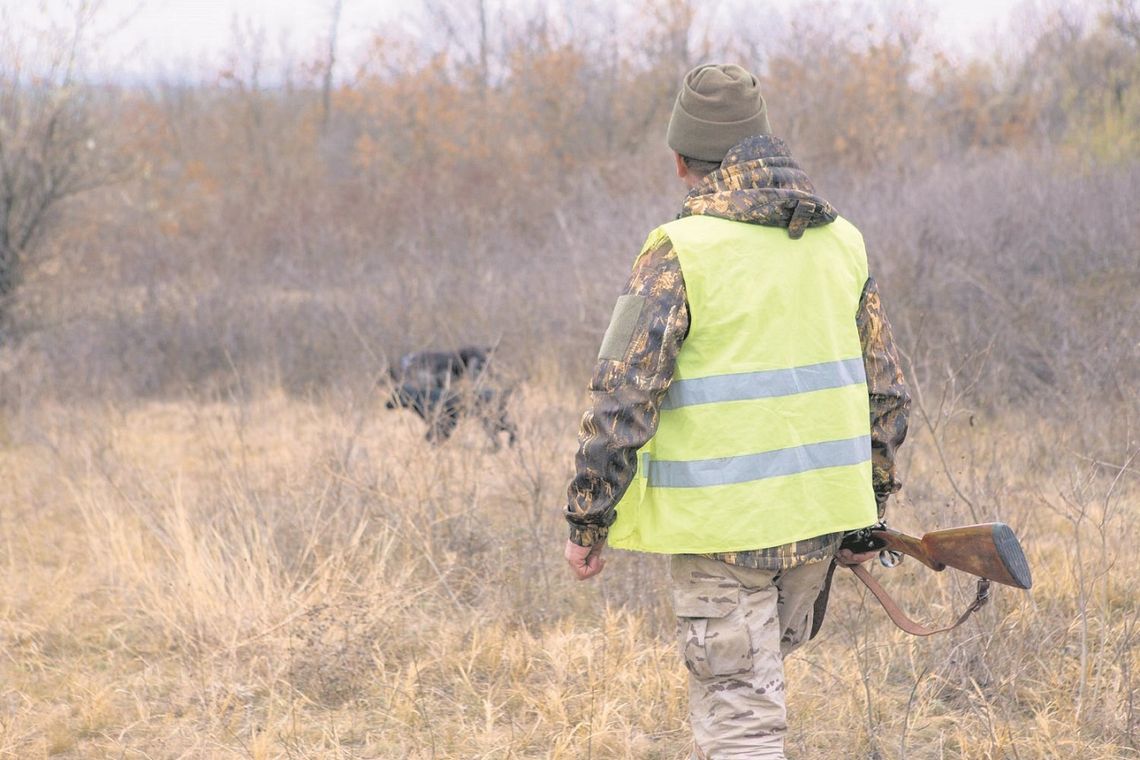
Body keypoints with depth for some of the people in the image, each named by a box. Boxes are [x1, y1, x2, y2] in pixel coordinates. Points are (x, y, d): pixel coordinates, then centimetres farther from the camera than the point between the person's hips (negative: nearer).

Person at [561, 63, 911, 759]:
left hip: (723, 527, -6)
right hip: (817, 517, 6)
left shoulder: (681, 253, -12)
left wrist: (586, 523, -5)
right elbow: (886, 392, 11)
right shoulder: (841, 243, 6)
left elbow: (622, 399, -14)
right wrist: (868, 510, 22)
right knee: (755, 678, 25)